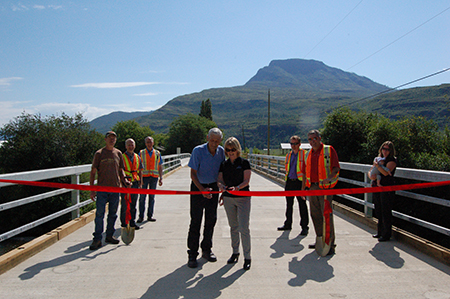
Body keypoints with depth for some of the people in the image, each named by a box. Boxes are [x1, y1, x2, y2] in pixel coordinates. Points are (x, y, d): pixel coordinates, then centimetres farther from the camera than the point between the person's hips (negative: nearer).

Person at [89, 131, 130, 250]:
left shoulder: (118, 153, 9)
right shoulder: (99, 153, -1)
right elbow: (93, 172, -1)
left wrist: (124, 179, 0)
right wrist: (92, 189, -6)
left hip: (116, 188, 4)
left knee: (113, 214, 12)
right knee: (100, 213, -5)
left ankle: (109, 235, 25)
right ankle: (97, 239, 1)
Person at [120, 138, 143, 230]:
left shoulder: (137, 157, 14)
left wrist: (140, 181, 11)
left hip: (135, 183, 4)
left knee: (133, 204, 9)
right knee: (124, 204, 0)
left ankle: (132, 222, 17)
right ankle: (124, 223, 11)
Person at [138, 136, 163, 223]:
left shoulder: (157, 153, 11)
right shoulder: (141, 153, 6)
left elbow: (160, 167, 13)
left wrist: (161, 178, 6)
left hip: (154, 177, 2)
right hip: (144, 177, -2)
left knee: (152, 197, 5)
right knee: (142, 197, -3)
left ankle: (150, 216, 12)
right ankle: (141, 216, 3)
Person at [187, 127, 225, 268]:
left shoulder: (221, 151, -2)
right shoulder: (198, 151, -16)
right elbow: (193, 173, -15)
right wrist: (202, 190, -27)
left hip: (213, 187, 4)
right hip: (198, 187, -4)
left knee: (211, 220, 10)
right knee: (195, 221, -3)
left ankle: (207, 250, 25)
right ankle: (192, 254, 6)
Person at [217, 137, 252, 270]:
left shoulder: (244, 163, -4)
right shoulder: (224, 164, 8)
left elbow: (246, 181, -10)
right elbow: (220, 180, 4)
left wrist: (237, 188, -29)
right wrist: (221, 186, -19)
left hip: (243, 198, -4)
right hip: (228, 199, 4)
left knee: (243, 228, -7)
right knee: (233, 227, 14)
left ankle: (247, 257, 3)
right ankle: (235, 253, 27)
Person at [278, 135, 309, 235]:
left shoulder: (304, 154, -4)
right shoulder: (288, 155, 14)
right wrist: (288, 175, 15)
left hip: (300, 182, -6)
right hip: (289, 182, 6)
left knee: (302, 205, -1)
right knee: (289, 204, 13)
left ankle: (304, 226, 7)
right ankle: (288, 224, 25)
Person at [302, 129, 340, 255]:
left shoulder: (329, 150, -3)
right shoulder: (308, 154, 15)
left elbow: (336, 168, -9)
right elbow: (305, 172, 20)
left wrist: (329, 177, -26)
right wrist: (303, 188, 18)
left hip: (325, 187, -6)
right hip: (312, 187, 6)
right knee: (315, 215, 11)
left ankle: (330, 243, 1)